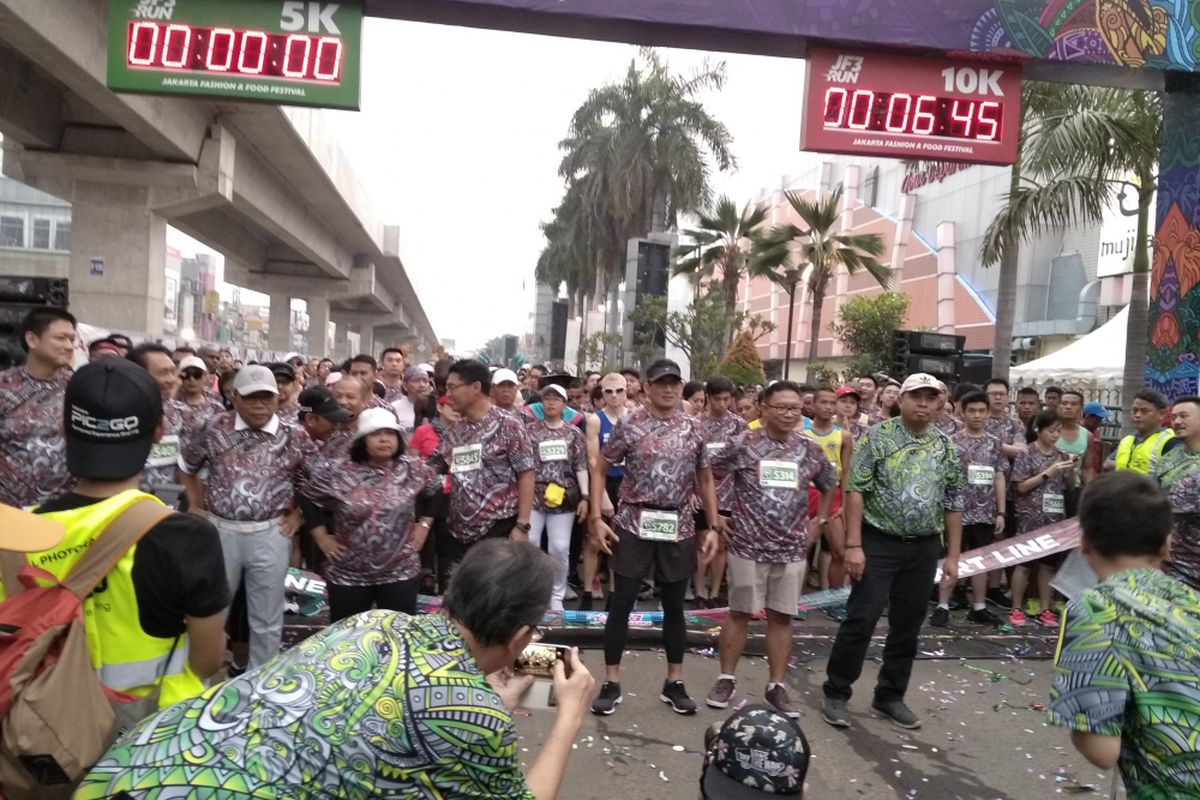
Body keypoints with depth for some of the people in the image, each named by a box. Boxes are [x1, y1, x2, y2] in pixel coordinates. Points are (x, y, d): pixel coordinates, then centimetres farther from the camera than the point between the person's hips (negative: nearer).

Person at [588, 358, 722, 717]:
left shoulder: (694, 428, 4)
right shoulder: (629, 425, -5)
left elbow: (705, 479, 11)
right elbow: (599, 469, 1)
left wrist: (714, 526, 5)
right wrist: (596, 518, -7)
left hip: (678, 528, 3)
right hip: (634, 525, -2)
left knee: (674, 606, 11)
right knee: (621, 603, 1)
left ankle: (674, 683, 25)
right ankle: (611, 683, 14)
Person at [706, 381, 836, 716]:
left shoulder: (812, 450, 3)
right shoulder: (743, 444, -8)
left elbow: (830, 485, 20)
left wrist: (819, 522, 14)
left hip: (792, 550, 3)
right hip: (747, 546, -3)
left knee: (781, 617, 9)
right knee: (739, 613, 7)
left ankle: (776, 686, 20)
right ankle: (726, 679, 21)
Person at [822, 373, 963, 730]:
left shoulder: (947, 446, 7)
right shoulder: (877, 436, -7)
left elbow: (953, 503, 10)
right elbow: (856, 491, -11)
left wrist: (952, 555, 7)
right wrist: (854, 545, -16)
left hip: (924, 547, 5)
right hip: (879, 542, -4)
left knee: (908, 625, 11)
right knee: (861, 620, -5)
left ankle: (891, 695, 26)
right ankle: (836, 693, 10)